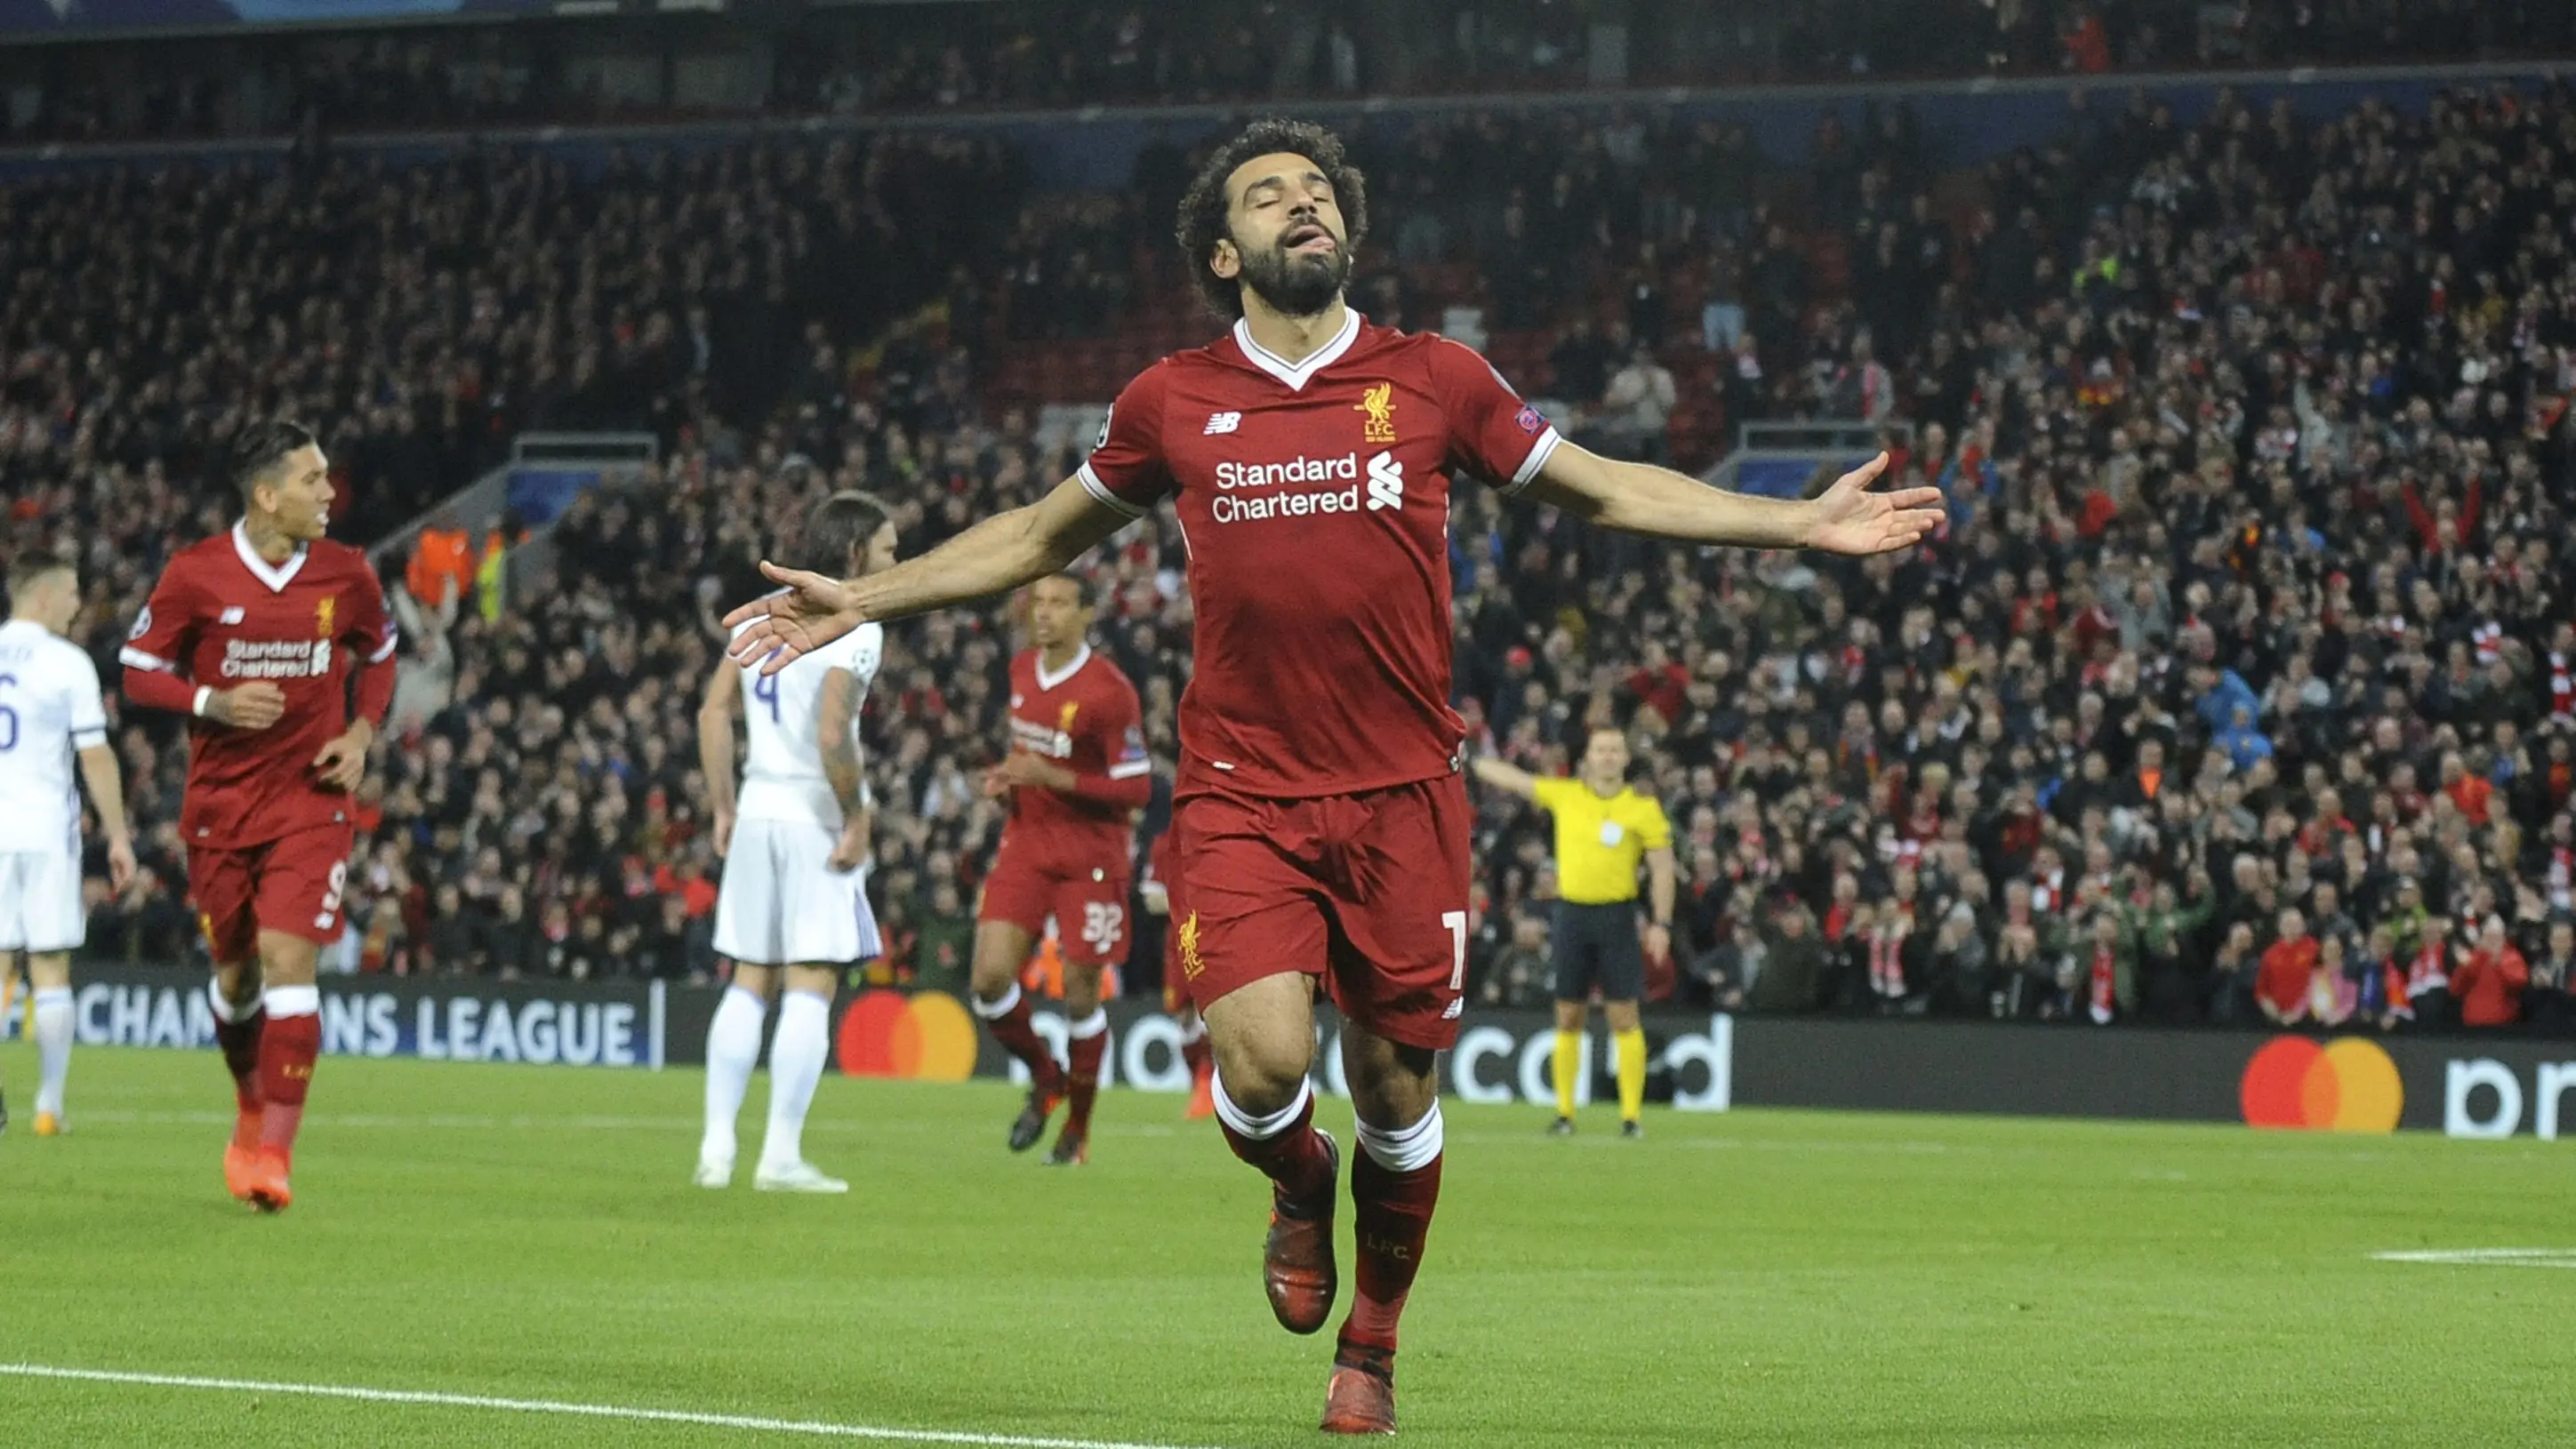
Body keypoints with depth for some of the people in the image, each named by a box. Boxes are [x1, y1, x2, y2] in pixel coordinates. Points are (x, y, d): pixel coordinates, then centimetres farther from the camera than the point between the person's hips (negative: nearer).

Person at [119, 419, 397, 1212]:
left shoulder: (346, 575, -1)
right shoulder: (195, 574, -8)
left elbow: (380, 655, 16)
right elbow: (139, 671, -1)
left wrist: (362, 732, 0)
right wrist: (214, 703, -18)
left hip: (311, 797, 0)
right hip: (220, 802, 0)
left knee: (287, 958, -15)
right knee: (236, 967, 10)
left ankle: (271, 1150, -13)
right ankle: (251, 1102, 39)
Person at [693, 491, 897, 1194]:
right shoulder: (854, 625, -10)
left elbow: (714, 711, 12)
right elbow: (832, 733, -21)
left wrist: (723, 808, 16)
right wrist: (856, 819, -12)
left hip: (757, 813, 7)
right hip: (815, 818, -7)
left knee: (748, 984, 12)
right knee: (811, 989, -3)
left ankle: (716, 1148, 8)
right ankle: (780, 1155, -7)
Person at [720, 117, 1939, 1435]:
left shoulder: (1435, 382, 4)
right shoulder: (1173, 403, 5)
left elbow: (1607, 491, 15)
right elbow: (1039, 536, 21)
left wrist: (1804, 524, 8)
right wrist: (864, 601, 18)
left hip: (1402, 794, 1)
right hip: (1239, 794, -1)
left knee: (1394, 1089, 3)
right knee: (1261, 1065, -19)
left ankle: (1372, 1345, 28)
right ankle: (1298, 1185, 19)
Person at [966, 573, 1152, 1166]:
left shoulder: (1110, 693, -16)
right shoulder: (1023, 670, 5)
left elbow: (1136, 789, -16)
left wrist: (1054, 778, -25)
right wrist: (1006, 777, 2)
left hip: (1090, 855, -5)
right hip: (1027, 843, 5)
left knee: (1080, 994, 0)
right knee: (991, 978, -8)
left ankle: (1077, 1129, 17)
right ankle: (1045, 1078, 20)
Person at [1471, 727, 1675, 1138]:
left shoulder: (1644, 808, -2)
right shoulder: (1564, 795, 6)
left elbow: (1662, 868, -2)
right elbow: (1513, 779, 16)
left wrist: (1661, 923, -8)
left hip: (1617, 915, -3)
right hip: (1572, 914, 3)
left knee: (1624, 1017, -6)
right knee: (1568, 1019, 5)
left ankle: (1632, 1115, -3)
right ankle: (1564, 1112, 12)